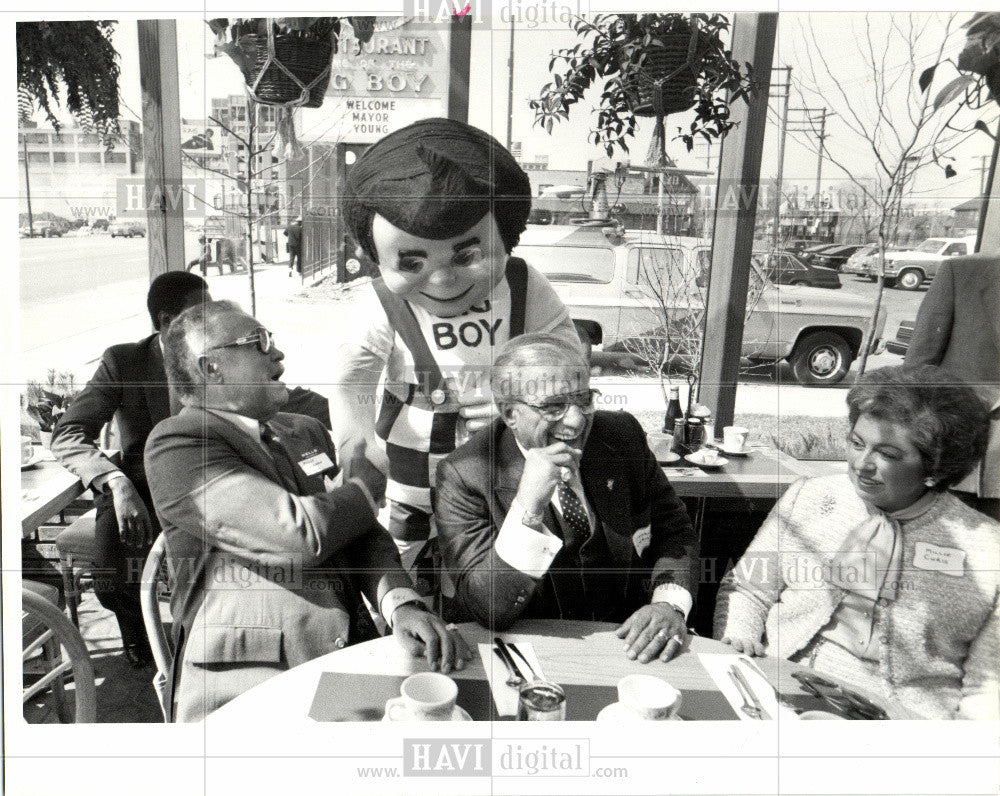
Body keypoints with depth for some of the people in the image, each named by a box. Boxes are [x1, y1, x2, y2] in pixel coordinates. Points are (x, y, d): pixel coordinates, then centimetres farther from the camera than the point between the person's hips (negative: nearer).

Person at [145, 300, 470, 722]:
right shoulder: (175, 442, -8)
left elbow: (363, 535, 11)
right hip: (249, 683, -6)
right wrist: (365, 487, 2)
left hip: (349, 663, 6)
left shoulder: (308, 431, 18)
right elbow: (302, 535, -19)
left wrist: (401, 603, -10)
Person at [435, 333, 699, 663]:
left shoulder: (624, 434, -2)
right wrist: (528, 507, -32)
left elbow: (674, 530, 6)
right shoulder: (464, 475, -14)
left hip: (625, 639, 4)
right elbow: (488, 611, -18)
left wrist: (670, 604, -13)